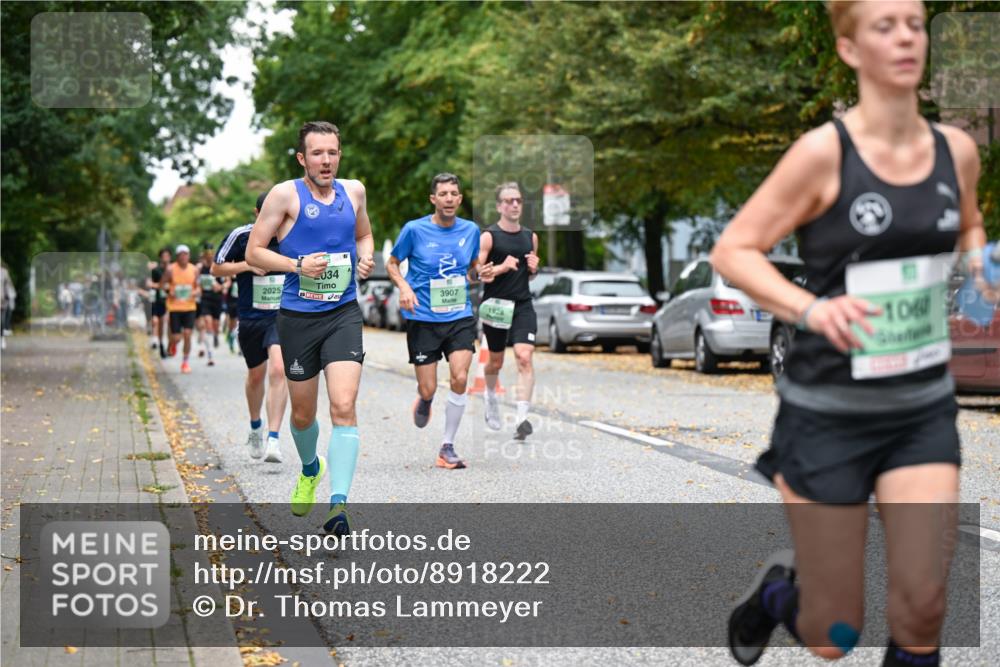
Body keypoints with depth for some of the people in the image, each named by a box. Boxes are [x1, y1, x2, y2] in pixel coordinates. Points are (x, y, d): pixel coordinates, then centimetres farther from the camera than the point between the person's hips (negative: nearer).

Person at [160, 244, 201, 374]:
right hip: (174, 306, -2)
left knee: (187, 335, -6)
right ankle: (172, 344, 36)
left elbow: (198, 287, 10)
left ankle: (186, 362, 8)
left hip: (190, 306, 2)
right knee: (176, 337, -3)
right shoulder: (170, 270, -5)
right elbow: (162, 284, 3)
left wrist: (196, 292, -12)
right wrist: (169, 291, -15)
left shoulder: (194, 270, 3)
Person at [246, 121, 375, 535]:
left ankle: (339, 505, -19)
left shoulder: (354, 191, 7)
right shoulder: (286, 194, -6)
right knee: (303, 414, 13)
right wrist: (298, 265, -18)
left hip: (344, 314, 1)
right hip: (297, 317, -1)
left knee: (344, 407, -16)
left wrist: (366, 257, 3)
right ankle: (310, 470, 45)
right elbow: (253, 252, -4)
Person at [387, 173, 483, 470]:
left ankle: (447, 447, 0)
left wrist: (478, 272, -1)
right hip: (423, 319, -2)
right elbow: (392, 263, 6)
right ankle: (424, 400, 39)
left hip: (460, 317, 2)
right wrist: (404, 287, -12)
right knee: (428, 389, -3)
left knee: (460, 379, -16)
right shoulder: (414, 229, -6)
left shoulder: (471, 230, 3)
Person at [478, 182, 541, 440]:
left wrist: (533, 269, 0)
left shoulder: (530, 237, 9)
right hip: (495, 306, -2)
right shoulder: (488, 237, -6)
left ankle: (522, 417, -20)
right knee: (496, 361, 13)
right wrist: (502, 267, -22)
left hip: (522, 305, 2)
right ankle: (490, 395, 45)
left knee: (524, 357, -15)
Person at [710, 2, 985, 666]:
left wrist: (980, 264, 0)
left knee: (925, 607, -7)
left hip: (924, 410, 4)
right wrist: (811, 308, -27)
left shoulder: (956, 149, 1)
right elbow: (732, 250, -12)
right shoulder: (824, 151, -14)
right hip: (830, 412, -4)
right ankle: (778, 588, 42)